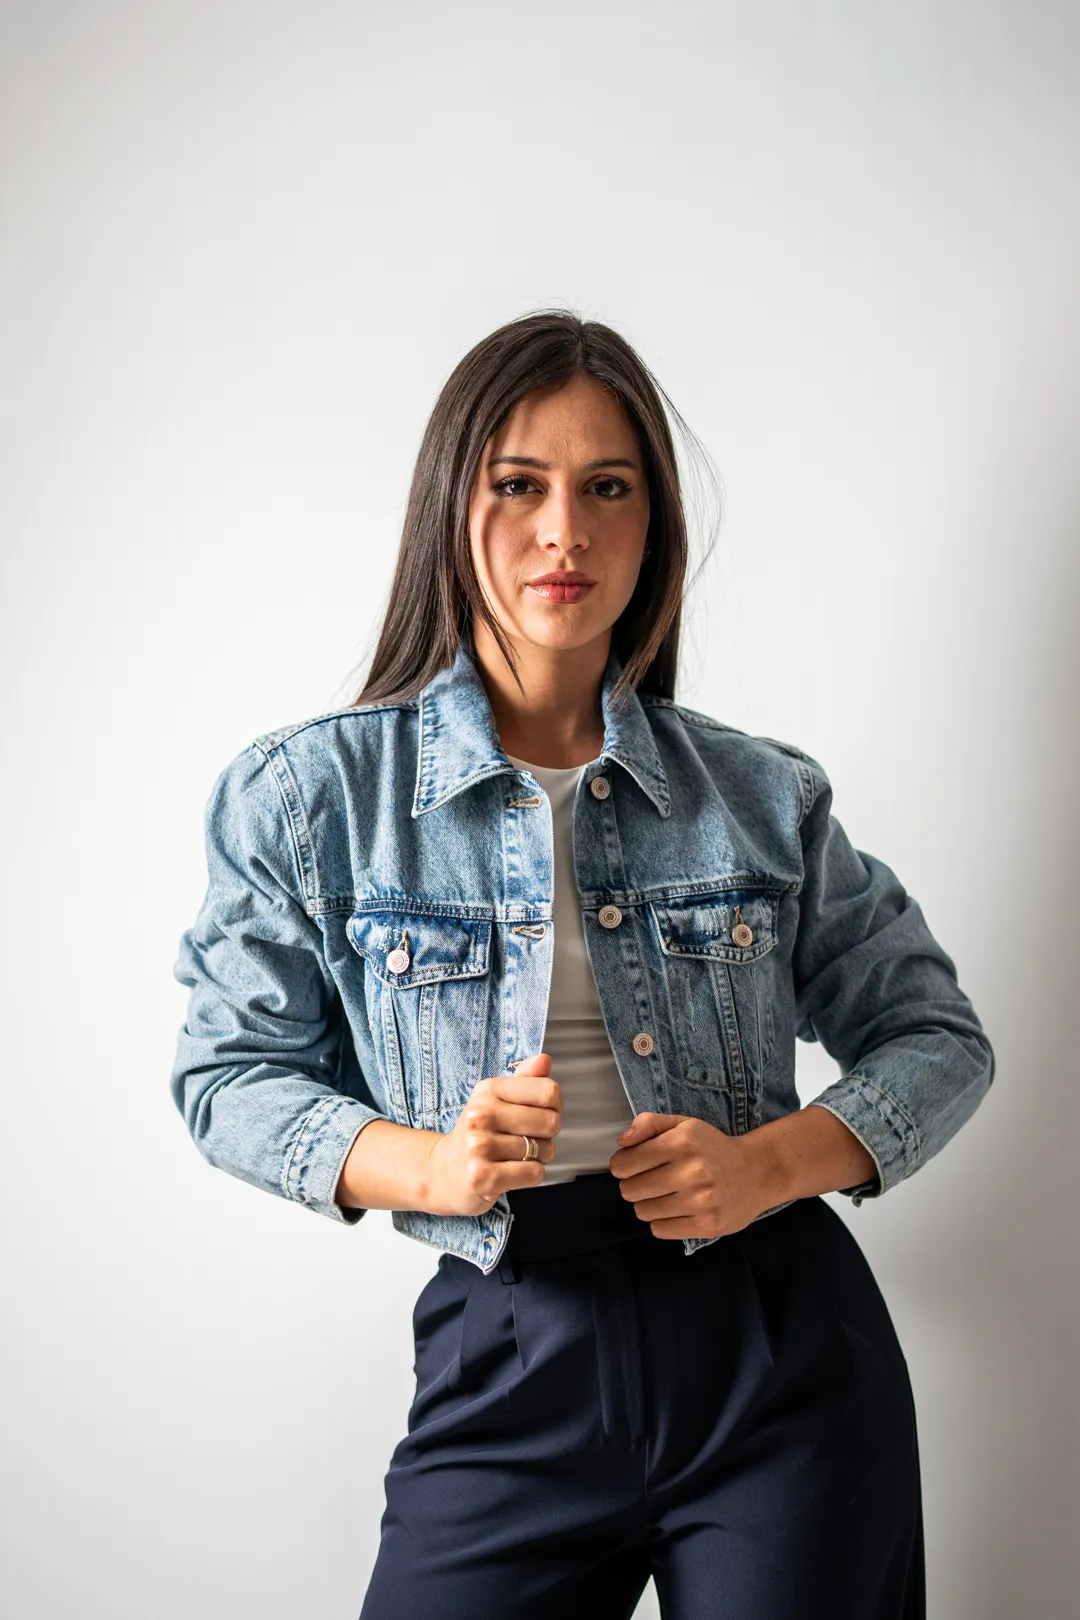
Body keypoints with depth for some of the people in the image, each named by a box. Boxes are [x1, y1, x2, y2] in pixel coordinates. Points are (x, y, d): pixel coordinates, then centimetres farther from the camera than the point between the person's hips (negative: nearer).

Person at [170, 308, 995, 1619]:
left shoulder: (762, 795, 1)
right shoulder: (312, 794, -2)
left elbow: (937, 1035, 7)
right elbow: (230, 1073, 1)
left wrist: (774, 1161, -12)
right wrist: (425, 1164, -17)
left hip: (778, 1348, 2)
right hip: (510, 1358, -1)